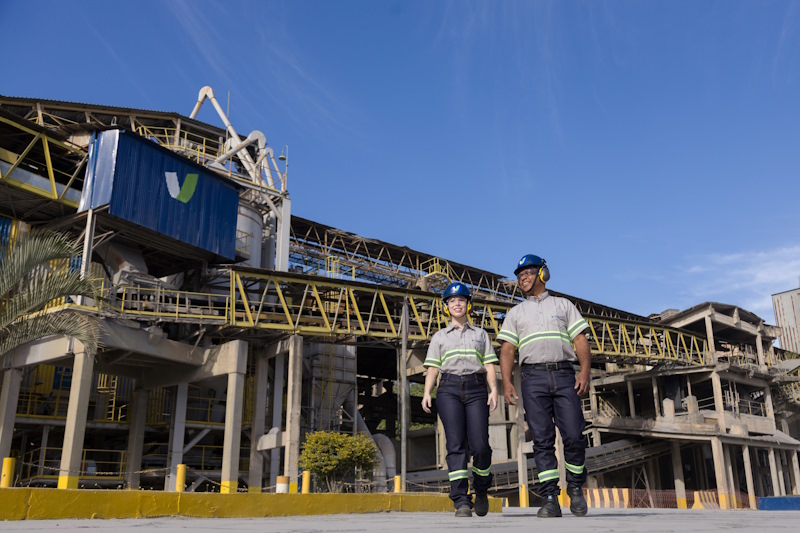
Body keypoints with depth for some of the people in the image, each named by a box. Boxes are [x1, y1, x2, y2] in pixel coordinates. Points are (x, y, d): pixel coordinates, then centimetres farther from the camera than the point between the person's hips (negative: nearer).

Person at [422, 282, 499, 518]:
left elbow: (490, 365, 12)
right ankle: (461, 502, -12)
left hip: (476, 389, 0)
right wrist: (426, 393, -5)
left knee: (479, 445, -11)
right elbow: (432, 368, 11)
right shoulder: (439, 336, 19)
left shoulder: (480, 334, 20)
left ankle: (481, 489, 16)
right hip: (449, 389, 0)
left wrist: (493, 390, -4)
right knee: (456, 444, -12)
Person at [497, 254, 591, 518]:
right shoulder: (516, 312, 20)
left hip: (564, 375, -1)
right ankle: (550, 499, -1)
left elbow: (580, 340, 9)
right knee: (542, 440, -4)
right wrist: (507, 382, -3)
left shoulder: (563, 305, 18)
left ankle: (575, 487, 14)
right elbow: (507, 349, 11)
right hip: (534, 377, 1)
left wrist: (585, 370, -7)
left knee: (574, 435, -8)